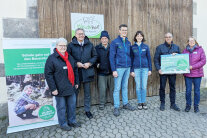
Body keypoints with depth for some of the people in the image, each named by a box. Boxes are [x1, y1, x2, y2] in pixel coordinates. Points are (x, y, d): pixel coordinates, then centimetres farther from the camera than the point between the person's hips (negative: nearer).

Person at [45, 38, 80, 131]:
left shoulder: (70, 57, 10)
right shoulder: (52, 58, -10)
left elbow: (75, 70, 17)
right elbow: (48, 74, -13)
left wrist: (76, 82, 15)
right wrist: (53, 88, -15)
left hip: (71, 88, 6)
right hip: (60, 89, -6)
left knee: (72, 105, 17)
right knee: (61, 107, 9)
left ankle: (72, 121, 36)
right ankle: (63, 124, 28)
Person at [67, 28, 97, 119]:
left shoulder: (90, 44, 7)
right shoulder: (71, 45, -1)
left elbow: (95, 56, 9)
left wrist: (89, 63, -7)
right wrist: (76, 63, -15)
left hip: (87, 72, 2)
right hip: (75, 72, -2)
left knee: (87, 92, 12)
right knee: (75, 92, 11)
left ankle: (87, 110, 29)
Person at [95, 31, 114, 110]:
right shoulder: (97, 48, 4)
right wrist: (97, 64, -10)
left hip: (111, 72, 2)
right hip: (101, 72, -1)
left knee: (112, 88, 12)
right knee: (102, 89, 2)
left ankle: (114, 101, 31)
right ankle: (101, 103, 19)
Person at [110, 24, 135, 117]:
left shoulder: (128, 42, 13)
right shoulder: (115, 42, -4)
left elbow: (130, 55, 16)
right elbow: (111, 57, -8)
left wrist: (131, 67, 9)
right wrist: (114, 70, -13)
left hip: (127, 68, 5)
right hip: (119, 68, -5)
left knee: (125, 87, 14)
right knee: (117, 88, 0)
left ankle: (125, 104, 28)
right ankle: (116, 107, 11)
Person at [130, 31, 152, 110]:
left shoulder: (146, 47, 4)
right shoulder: (132, 47, 3)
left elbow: (149, 58, 6)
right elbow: (131, 59, 4)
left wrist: (150, 69, 2)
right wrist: (132, 70, -1)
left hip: (145, 68, 0)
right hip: (136, 69, 0)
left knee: (144, 86, 3)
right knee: (138, 86, 5)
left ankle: (144, 102, 18)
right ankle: (139, 102, 18)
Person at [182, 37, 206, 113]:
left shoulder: (200, 49, -1)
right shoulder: (185, 50, 6)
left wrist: (193, 66, -15)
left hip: (197, 74, -1)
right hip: (187, 74, 2)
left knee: (197, 91, 8)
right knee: (188, 91, 7)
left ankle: (196, 106, 24)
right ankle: (188, 105, 23)